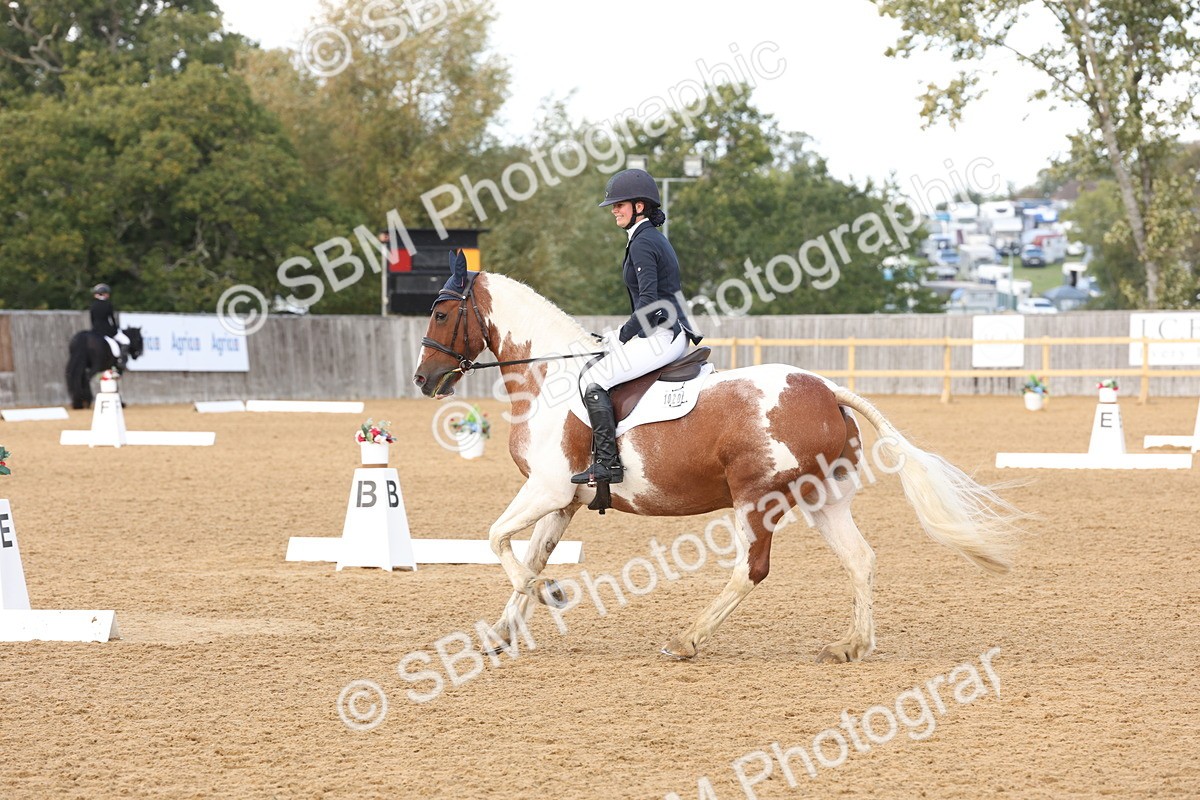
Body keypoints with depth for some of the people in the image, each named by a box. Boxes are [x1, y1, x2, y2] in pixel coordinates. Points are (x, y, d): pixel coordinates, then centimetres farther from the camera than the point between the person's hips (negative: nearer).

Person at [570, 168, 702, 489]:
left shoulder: (642, 243, -13)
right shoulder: (656, 239, 19)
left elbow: (649, 300, -21)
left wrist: (622, 336, -11)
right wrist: (623, 335, 17)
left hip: (661, 338, -11)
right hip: (673, 335, 11)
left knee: (593, 379, -13)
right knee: (596, 372, 19)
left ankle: (607, 462, -17)